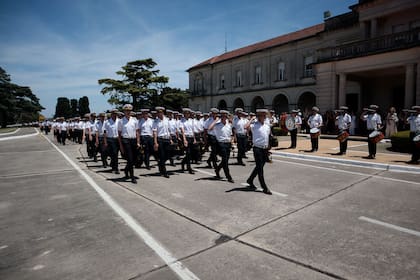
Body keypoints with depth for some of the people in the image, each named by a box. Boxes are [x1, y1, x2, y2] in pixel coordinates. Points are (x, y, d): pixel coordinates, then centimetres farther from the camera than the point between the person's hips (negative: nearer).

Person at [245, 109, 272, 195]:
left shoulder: (267, 126, 15)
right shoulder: (254, 125, -6)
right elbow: (246, 127, -27)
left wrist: (268, 147, 18)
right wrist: (252, 119, -13)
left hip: (265, 149, 7)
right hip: (257, 148, -7)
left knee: (259, 167, 16)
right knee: (260, 168, -3)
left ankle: (250, 180, 35)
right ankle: (264, 188, 2)